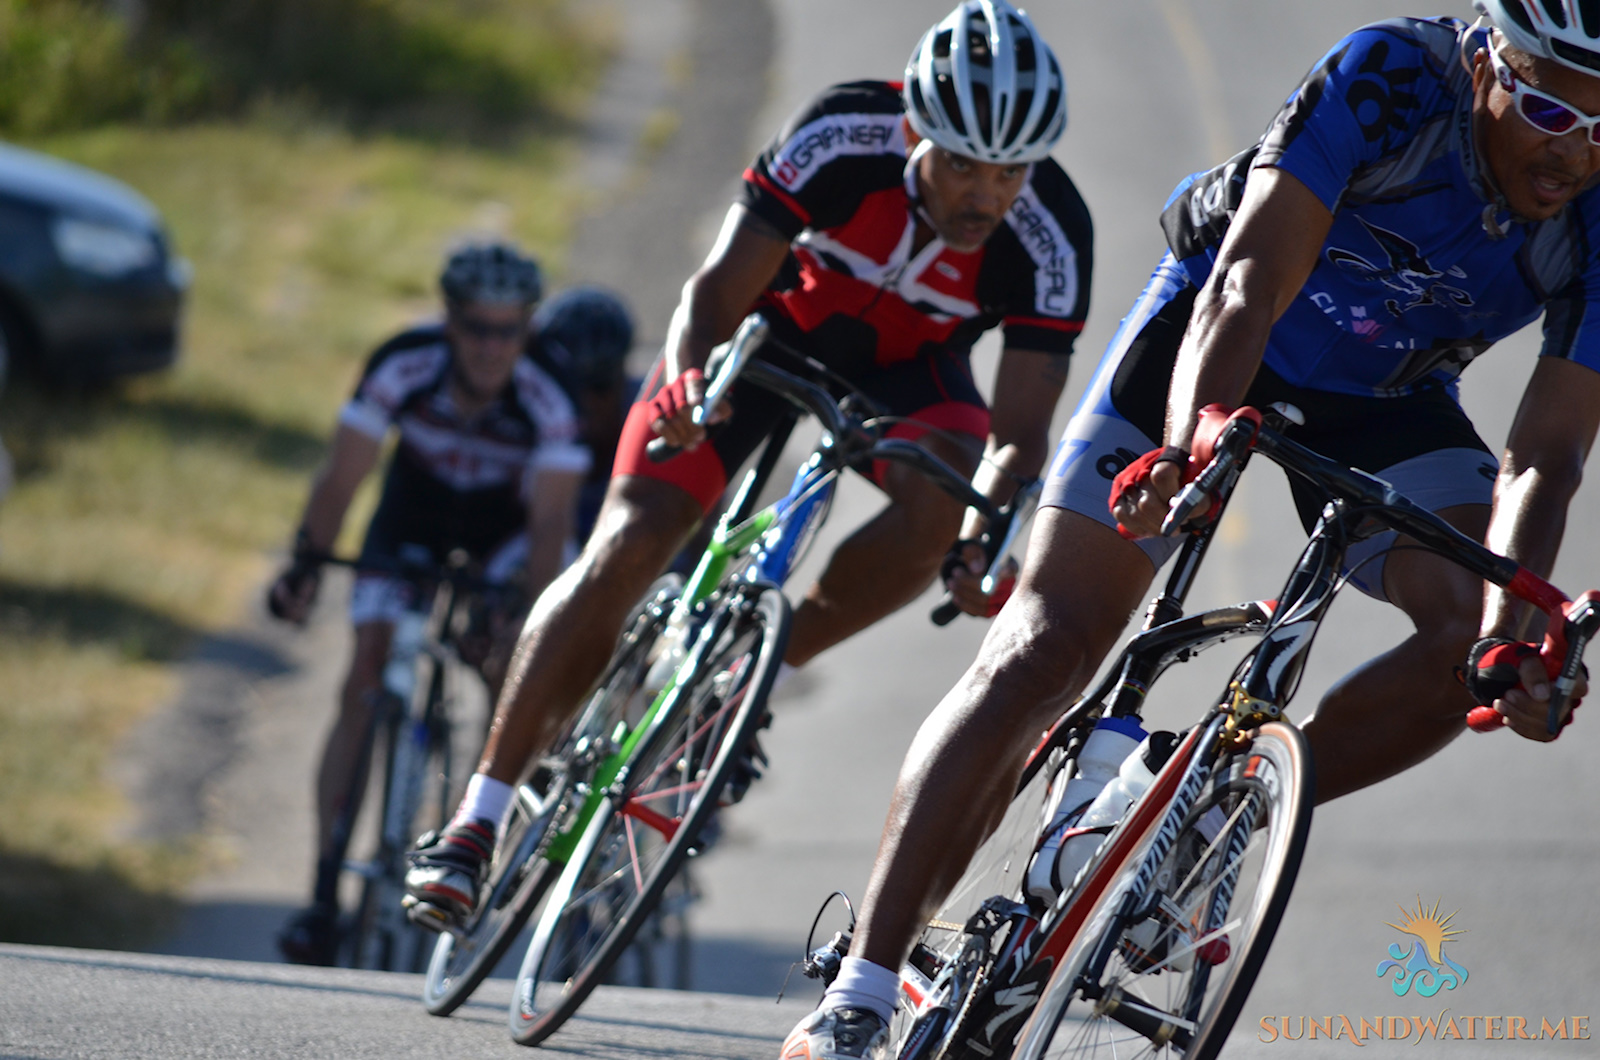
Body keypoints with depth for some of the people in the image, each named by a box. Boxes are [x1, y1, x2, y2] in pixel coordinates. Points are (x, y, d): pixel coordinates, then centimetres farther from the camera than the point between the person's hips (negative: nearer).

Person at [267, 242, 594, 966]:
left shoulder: (549, 395, -34)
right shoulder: (403, 367, -31)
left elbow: (551, 519, -35)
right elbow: (342, 477, -29)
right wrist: (304, 566, -43)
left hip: (509, 522, -1)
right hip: (415, 513, 1)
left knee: (517, 675, -24)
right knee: (364, 687, -12)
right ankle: (324, 897, -13)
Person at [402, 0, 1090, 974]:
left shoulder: (1052, 236, -30)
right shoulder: (846, 136, -33)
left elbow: (1020, 431, -29)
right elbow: (719, 291, -29)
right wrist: (690, 387, -50)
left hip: (906, 361, 1)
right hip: (779, 319, -1)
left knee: (943, 503, -32)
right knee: (628, 546, -16)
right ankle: (480, 816, -11)